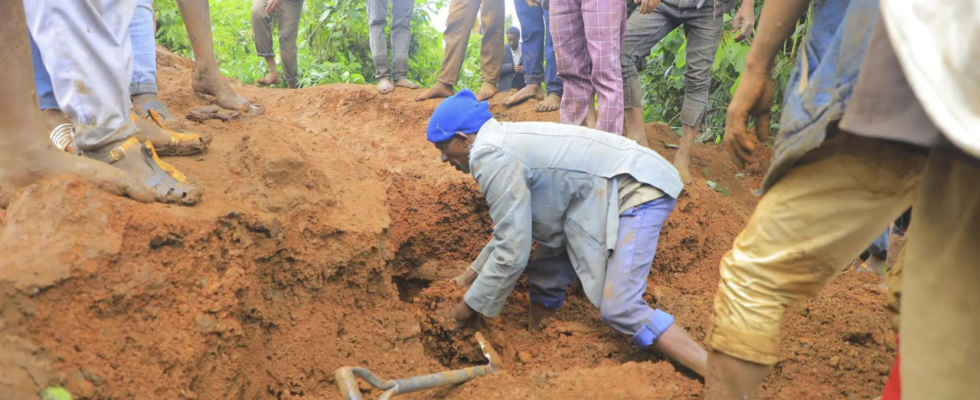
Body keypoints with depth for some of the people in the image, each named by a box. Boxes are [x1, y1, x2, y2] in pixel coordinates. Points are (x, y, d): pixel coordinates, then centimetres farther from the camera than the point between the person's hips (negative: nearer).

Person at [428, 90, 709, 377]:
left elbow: (512, 252, -17)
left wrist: (470, 305, -4)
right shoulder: (503, 140, 12)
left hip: (637, 190, -10)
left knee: (620, 309, -17)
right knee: (546, 275, 12)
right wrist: (478, 267, 28)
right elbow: (514, 223, 24)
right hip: (608, 191, 10)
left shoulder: (490, 157, -18)